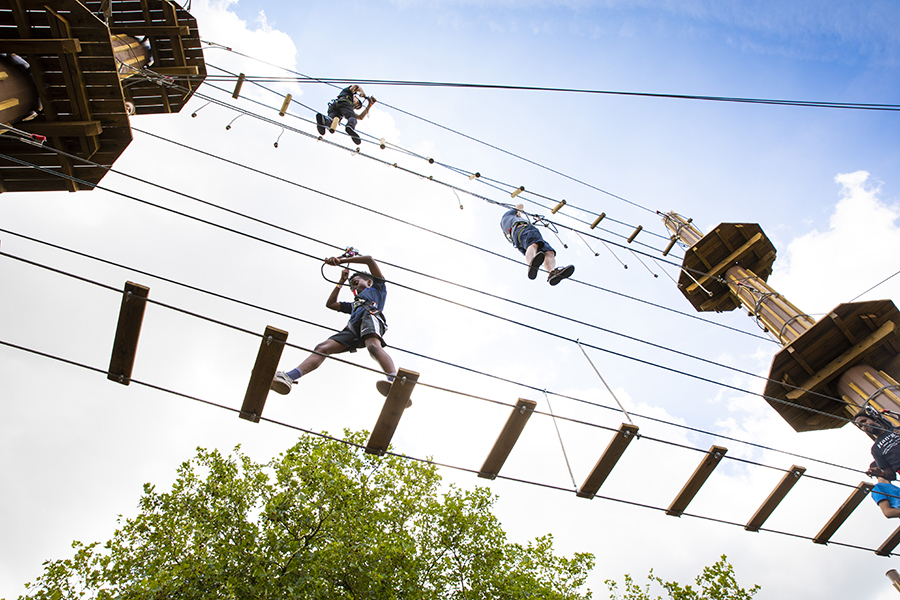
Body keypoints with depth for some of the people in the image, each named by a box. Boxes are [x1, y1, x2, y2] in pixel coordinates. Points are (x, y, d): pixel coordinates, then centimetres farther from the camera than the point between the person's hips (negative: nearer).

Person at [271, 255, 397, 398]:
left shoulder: (377, 288, 33)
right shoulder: (354, 304, 47)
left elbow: (369, 259, 25)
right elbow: (330, 304, 50)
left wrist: (341, 260, 21)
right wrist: (341, 282, 51)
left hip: (370, 315, -6)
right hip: (352, 327, 6)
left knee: (373, 346, -38)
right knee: (322, 348, -16)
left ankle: (394, 382, -62)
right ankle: (289, 377, -34)